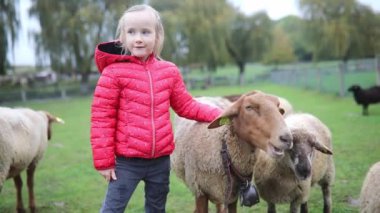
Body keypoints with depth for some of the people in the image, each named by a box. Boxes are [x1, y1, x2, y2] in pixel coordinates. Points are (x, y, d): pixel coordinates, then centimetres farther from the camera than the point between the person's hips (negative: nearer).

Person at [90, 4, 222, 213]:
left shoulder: (169, 71, 3)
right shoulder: (113, 72, -11)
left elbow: (186, 106, 13)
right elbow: (102, 118, -9)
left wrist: (218, 115, 1)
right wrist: (103, 160, -10)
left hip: (161, 159, 5)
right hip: (126, 161, -4)